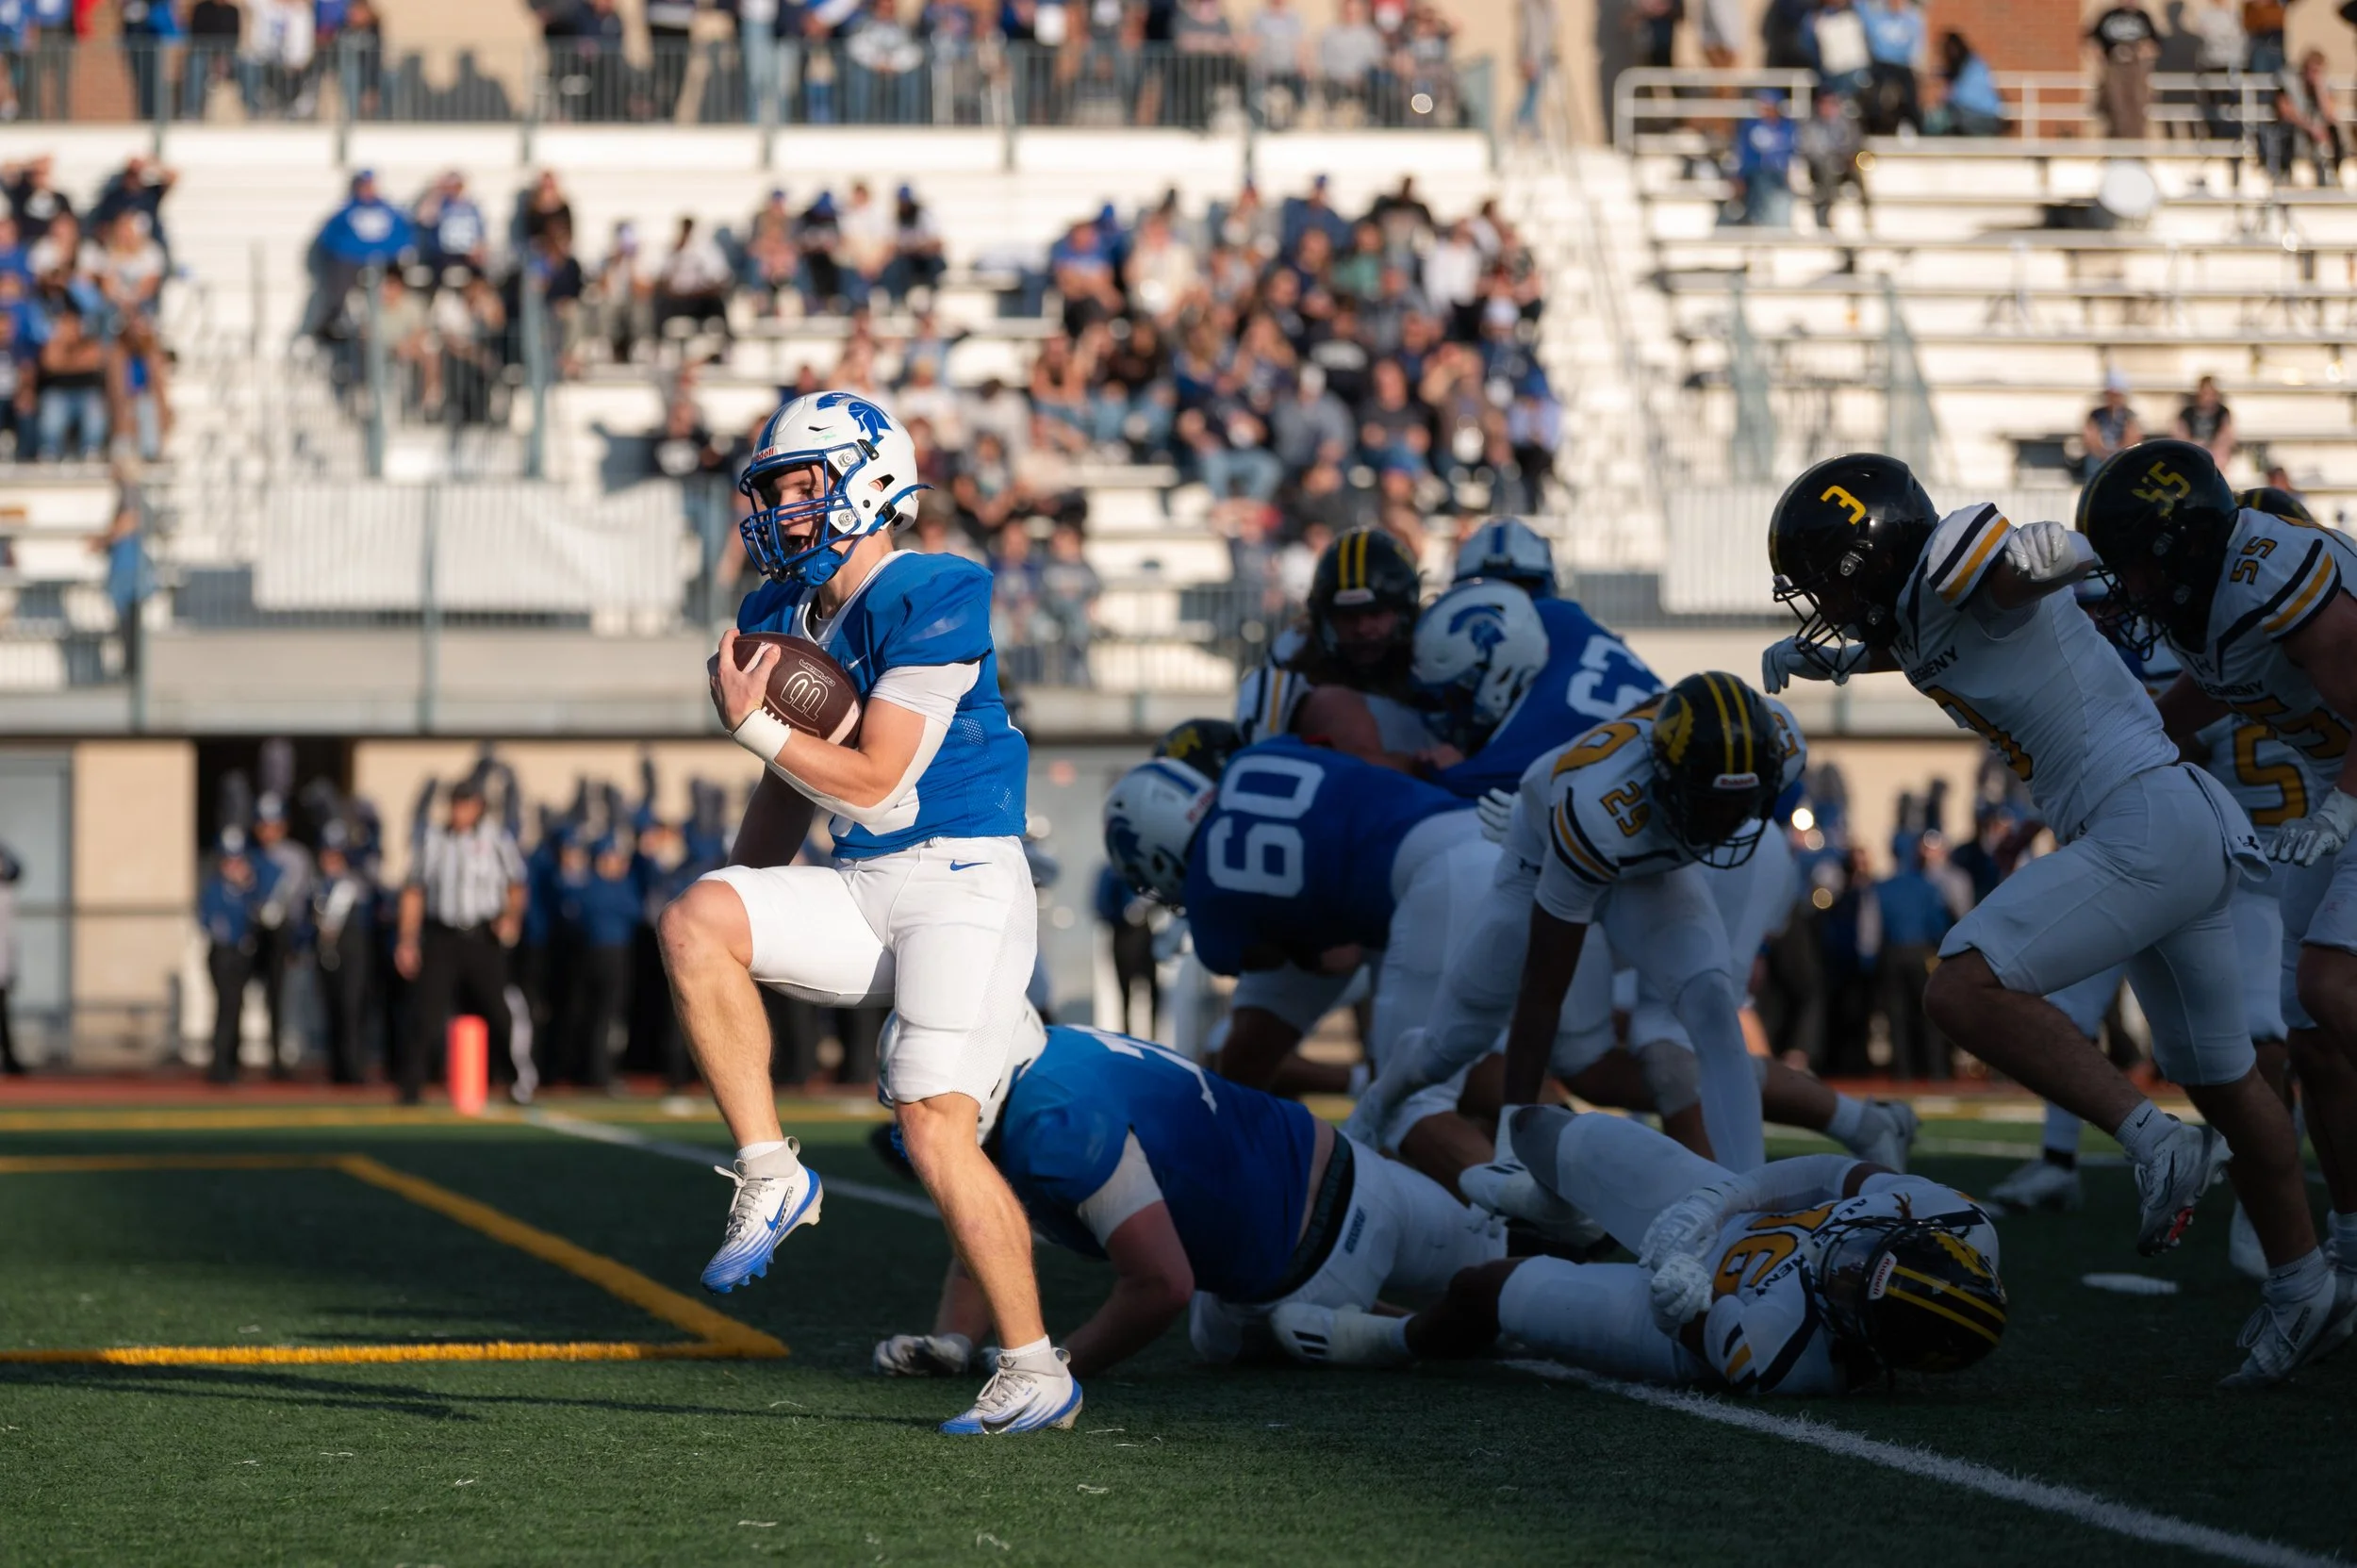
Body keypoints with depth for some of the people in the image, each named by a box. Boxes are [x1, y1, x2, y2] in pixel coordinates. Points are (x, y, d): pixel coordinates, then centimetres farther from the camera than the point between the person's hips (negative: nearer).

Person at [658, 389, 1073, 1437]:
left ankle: (1036, 1371, -4)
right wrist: (741, 930, 18)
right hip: (858, 892, 7)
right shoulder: (781, 614, 12)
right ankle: (769, 1174, -10)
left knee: (936, 1126, -17)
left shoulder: (931, 602, -14)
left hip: (965, 885, -7)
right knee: (693, 922, -18)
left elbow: (874, 786, -17)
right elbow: (791, 796, 23)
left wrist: (749, 724, -11)